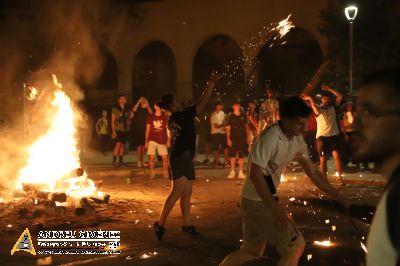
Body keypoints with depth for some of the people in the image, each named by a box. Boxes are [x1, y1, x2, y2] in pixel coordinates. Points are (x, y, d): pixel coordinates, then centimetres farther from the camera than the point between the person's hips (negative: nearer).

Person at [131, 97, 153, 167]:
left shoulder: (147, 109, 9)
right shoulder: (138, 109, 3)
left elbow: (151, 113, -11)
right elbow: (134, 109, -20)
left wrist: (147, 104, -14)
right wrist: (139, 101, -17)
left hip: (145, 130, 4)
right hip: (137, 130, -3)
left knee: (143, 146, 6)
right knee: (139, 146, -10)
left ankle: (142, 161, 15)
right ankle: (138, 161, -10)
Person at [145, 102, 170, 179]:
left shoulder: (165, 117, 5)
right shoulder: (150, 117, 5)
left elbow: (167, 129, 8)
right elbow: (147, 130, 7)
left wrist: (168, 140, 1)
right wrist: (146, 141, 3)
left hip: (162, 141, 0)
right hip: (152, 140, 0)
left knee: (165, 158, -2)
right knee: (151, 157, -7)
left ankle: (165, 173, 13)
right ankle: (151, 173, 3)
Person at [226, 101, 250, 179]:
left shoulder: (243, 116, 7)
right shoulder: (231, 116, 2)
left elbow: (246, 126, 12)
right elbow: (228, 128, 1)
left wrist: (248, 136, 5)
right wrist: (228, 139, -6)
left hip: (242, 138, 1)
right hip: (233, 138, -1)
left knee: (241, 155, 2)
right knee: (233, 155, 0)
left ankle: (241, 172, 6)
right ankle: (232, 172, 7)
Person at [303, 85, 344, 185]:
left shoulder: (333, 107, 9)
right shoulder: (318, 108, 1)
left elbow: (340, 96, 2)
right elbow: (317, 112, -23)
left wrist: (328, 89, 2)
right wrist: (310, 99, -20)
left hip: (334, 135, 1)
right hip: (322, 136, -1)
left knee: (336, 156, -12)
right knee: (323, 159, 2)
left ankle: (340, 178, -11)